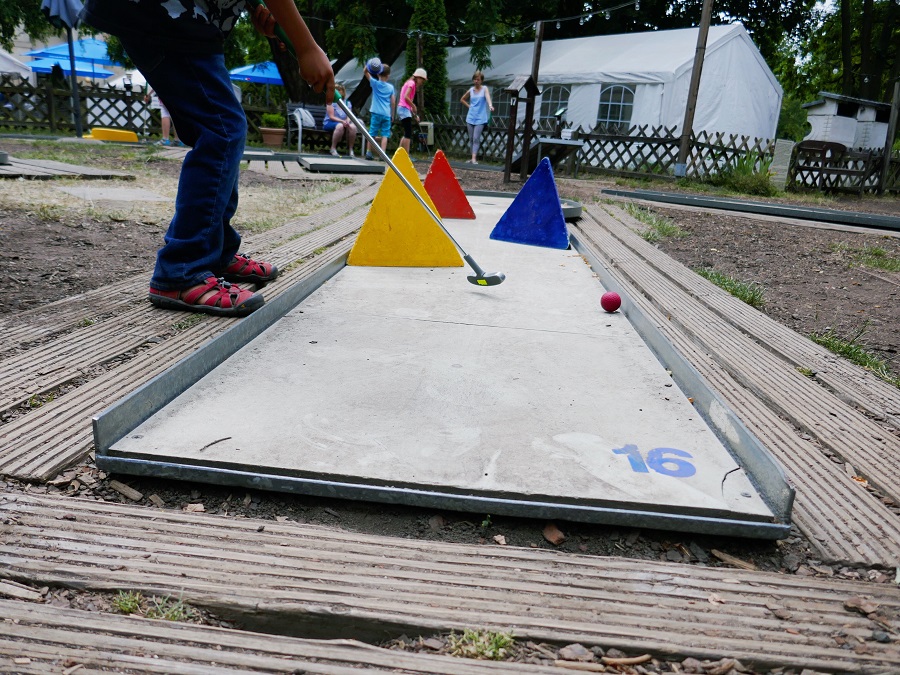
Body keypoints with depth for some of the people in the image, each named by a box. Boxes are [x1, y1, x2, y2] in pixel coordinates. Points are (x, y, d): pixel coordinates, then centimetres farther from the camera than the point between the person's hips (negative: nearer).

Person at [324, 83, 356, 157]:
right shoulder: (331, 102, -3)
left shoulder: (347, 103, 10)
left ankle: (351, 149, -17)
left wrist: (347, 121, -23)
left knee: (353, 127, -28)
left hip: (343, 123, 4)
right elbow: (331, 117, -11)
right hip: (329, 123, -4)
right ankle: (333, 148, -25)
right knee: (340, 126, -38)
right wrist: (342, 121, -25)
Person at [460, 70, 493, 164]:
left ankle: (474, 158, -16)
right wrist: (469, 106, 8)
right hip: (470, 117, 5)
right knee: (471, 138, 8)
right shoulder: (471, 90, 9)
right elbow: (462, 100, 24)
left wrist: (490, 106, -44)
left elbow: (488, 97, -24)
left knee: (476, 138, -12)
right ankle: (474, 157, 17)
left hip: (480, 118, -5)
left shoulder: (484, 89, -2)